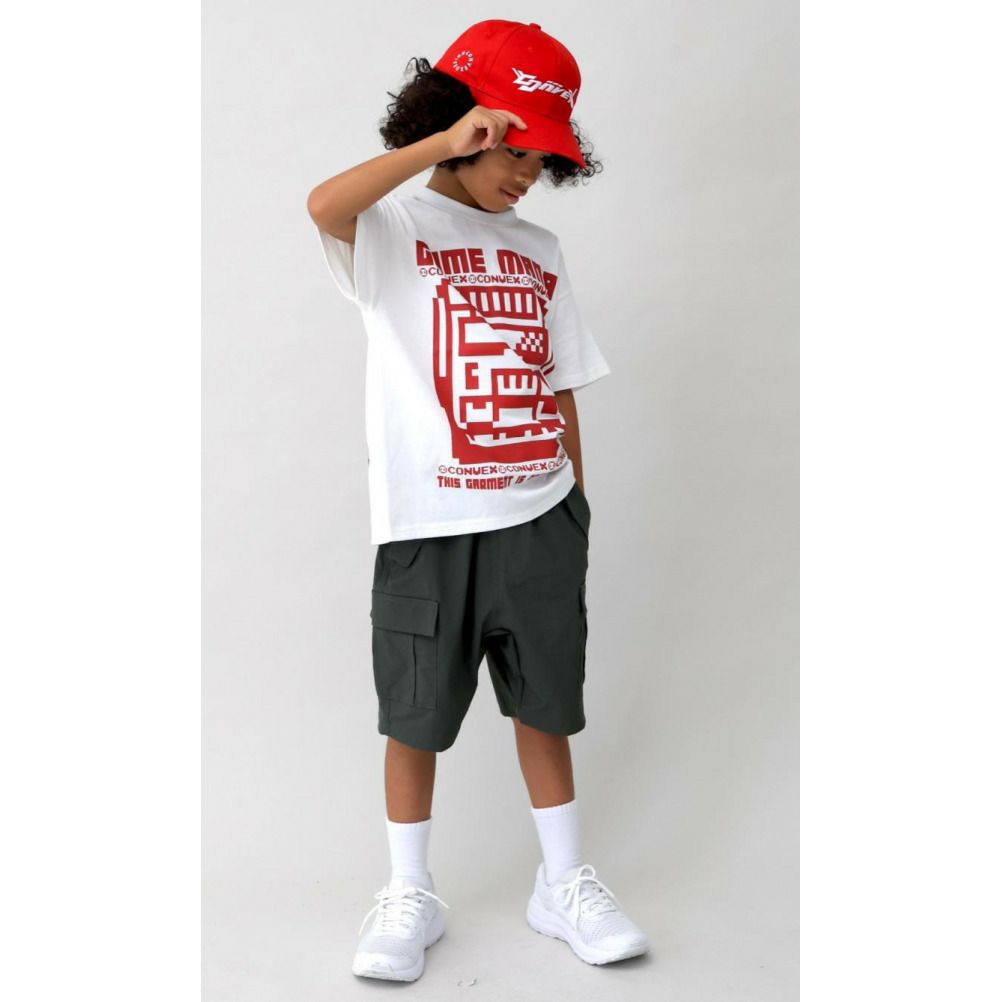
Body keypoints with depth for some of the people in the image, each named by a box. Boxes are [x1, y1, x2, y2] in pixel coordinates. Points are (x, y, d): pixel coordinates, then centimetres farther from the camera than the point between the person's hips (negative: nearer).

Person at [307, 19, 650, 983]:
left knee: (546, 705, 13)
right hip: (429, 525, -4)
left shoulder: (539, 250, 12)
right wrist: (443, 143, -27)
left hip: (539, 521, 4)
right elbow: (324, 205, -26)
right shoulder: (395, 230, -2)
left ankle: (564, 883, 30)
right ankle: (410, 895, 25)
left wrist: (575, 507, 11)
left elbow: (559, 386, 13)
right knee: (416, 718, 7)